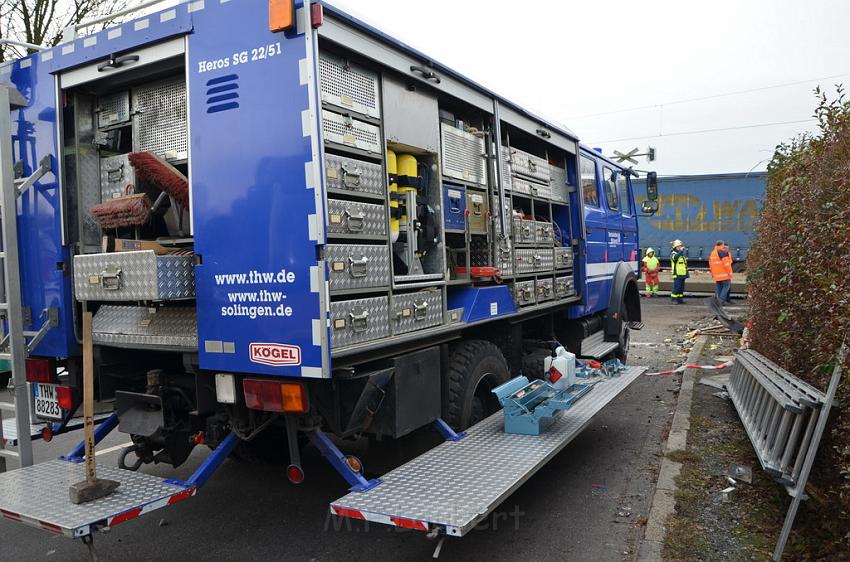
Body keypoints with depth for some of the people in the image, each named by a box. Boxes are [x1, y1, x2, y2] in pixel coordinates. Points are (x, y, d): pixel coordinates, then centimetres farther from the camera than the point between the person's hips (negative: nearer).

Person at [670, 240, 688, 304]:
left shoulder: (683, 255, 21)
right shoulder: (673, 254, -4)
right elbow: (675, 257, -30)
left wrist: (687, 273, 24)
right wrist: (681, 251, -33)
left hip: (683, 274, 8)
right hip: (677, 274, -8)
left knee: (681, 288, 9)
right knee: (676, 287, -11)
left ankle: (680, 299, 14)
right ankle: (674, 299, -5)